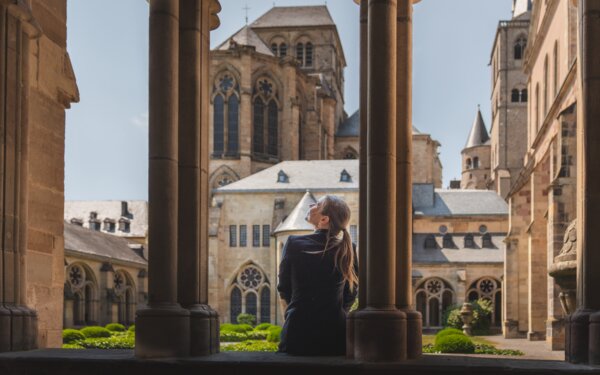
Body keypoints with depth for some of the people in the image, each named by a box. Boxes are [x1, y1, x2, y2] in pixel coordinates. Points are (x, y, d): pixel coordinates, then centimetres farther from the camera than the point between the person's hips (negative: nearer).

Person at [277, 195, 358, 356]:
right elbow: (350, 295, 8)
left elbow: (284, 290, 6)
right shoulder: (348, 249, -1)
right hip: (336, 334, 2)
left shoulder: (294, 243, -6)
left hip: (299, 332, -2)